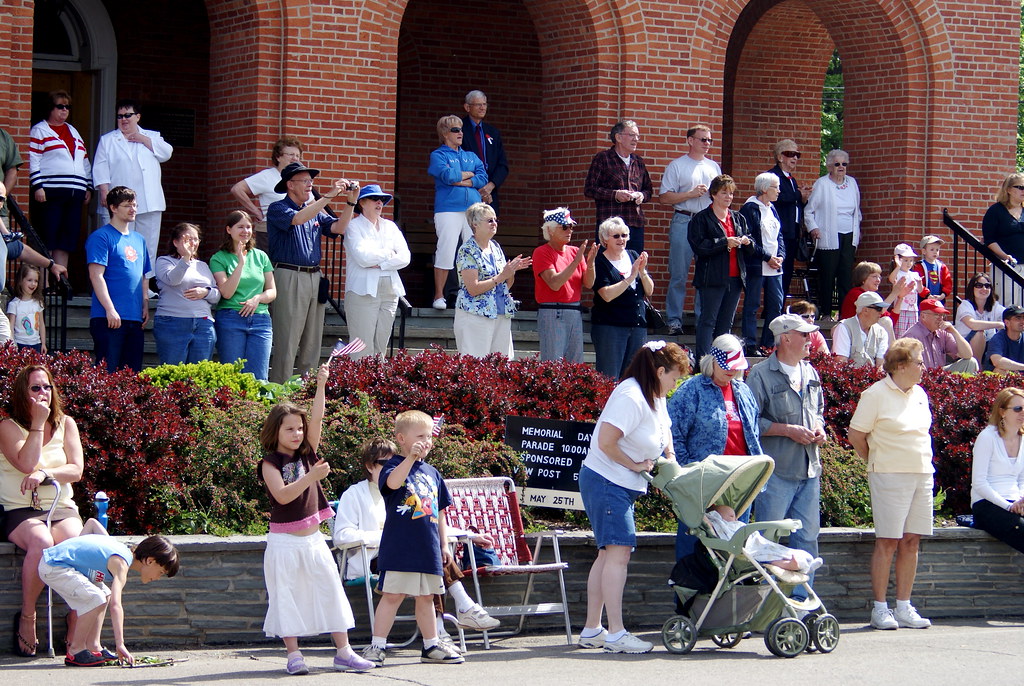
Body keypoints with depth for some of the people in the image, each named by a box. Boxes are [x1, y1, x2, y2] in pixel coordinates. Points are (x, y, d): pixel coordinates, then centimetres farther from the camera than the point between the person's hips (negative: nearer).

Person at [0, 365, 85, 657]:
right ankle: (27, 617, -20)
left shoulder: (65, 424, 12)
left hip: (62, 509, 3)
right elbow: (26, 463, -14)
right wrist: (38, 423, -10)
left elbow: (76, 470, 2)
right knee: (41, 541, -37)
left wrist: (45, 474, -16)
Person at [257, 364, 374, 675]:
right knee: (287, 597, 0)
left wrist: (321, 385, -8)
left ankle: (343, 652, 4)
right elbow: (282, 495, -19)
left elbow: (316, 419, -2)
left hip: (313, 538, 5)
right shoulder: (270, 463, -6)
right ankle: (294, 654, 5)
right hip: (284, 541, -5)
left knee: (331, 591, 2)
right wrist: (312, 476, -23)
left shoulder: (306, 454, 7)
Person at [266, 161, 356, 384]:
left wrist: (351, 201, -5)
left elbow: (337, 227, 8)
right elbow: (297, 219, -22)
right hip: (289, 278, -7)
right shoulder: (278, 209, -2)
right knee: (287, 343, -8)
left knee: (312, 343, 8)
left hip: (314, 278, 7)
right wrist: (328, 196, -22)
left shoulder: (315, 211, 19)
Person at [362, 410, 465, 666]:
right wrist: (411, 457, -40)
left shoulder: (432, 473, 16)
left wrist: (444, 544, 19)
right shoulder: (395, 465, -4)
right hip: (399, 549, -6)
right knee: (392, 595, -6)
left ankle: (431, 646, 23)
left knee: (426, 598, 15)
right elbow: (392, 482, -30)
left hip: (428, 549, 6)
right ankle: (376, 647, -2)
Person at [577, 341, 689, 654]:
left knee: (609, 555, 12)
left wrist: (669, 457, 13)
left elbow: (664, 430, 31)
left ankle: (591, 630, 18)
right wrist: (635, 465, -14)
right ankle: (616, 634, -15)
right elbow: (606, 443, -27)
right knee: (618, 552, -14)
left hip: (622, 486, 11)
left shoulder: (656, 398, 13)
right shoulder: (631, 398, -20)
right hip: (607, 482, -11)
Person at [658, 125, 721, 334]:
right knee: (679, 275, -4)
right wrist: (691, 194, -10)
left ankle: (703, 318, 8)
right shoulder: (677, 166, 4)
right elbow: (664, 197, -2)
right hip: (684, 222, -4)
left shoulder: (714, 167, 18)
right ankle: (674, 320, 0)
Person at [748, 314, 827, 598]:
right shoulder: (762, 375, -7)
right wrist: (789, 430, -15)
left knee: (807, 535, 7)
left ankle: (801, 598, 14)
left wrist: (819, 427, 5)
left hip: (809, 469, 7)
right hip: (776, 470, -7)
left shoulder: (810, 373, 14)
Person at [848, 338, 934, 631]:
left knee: (911, 541, 6)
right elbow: (856, 436, -6)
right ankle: (879, 609, 0)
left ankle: (904, 607, 11)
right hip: (890, 475, -6)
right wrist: (878, 463, 4)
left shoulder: (919, 394, 13)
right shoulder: (876, 394, -8)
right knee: (887, 542, -5)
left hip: (922, 475, 6)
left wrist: (921, 462, 14)